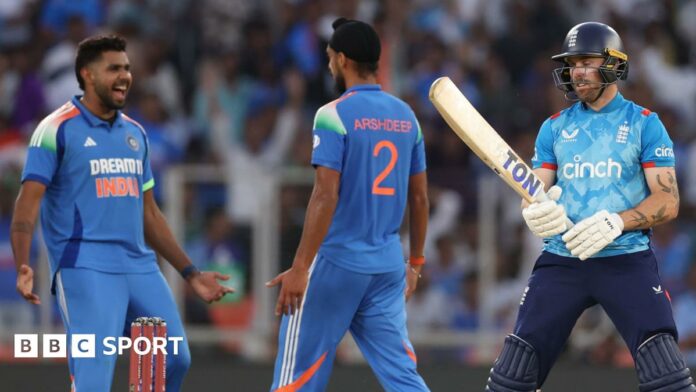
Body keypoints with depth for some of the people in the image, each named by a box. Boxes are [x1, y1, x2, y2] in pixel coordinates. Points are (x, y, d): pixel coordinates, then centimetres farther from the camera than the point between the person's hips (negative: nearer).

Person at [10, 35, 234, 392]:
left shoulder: (135, 133, 17)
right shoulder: (58, 129, -3)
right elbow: (27, 204, -9)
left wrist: (190, 273, 22)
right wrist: (22, 269, -23)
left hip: (141, 266, 7)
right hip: (86, 268, -7)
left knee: (174, 360, 4)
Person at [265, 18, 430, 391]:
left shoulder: (333, 115, -10)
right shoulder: (406, 116, 9)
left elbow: (326, 197, -17)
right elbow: (419, 197, 13)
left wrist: (300, 268, -17)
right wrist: (415, 261, 23)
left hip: (337, 262, -6)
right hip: (388, 264, 6)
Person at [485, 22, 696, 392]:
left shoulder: (644, 123, 2)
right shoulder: (554, 127, 13)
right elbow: (532, 195, 9)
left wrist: (616, 222, -21)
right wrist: (535, 212, -17)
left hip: (627, 262, -3)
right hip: (561, 261, 3)